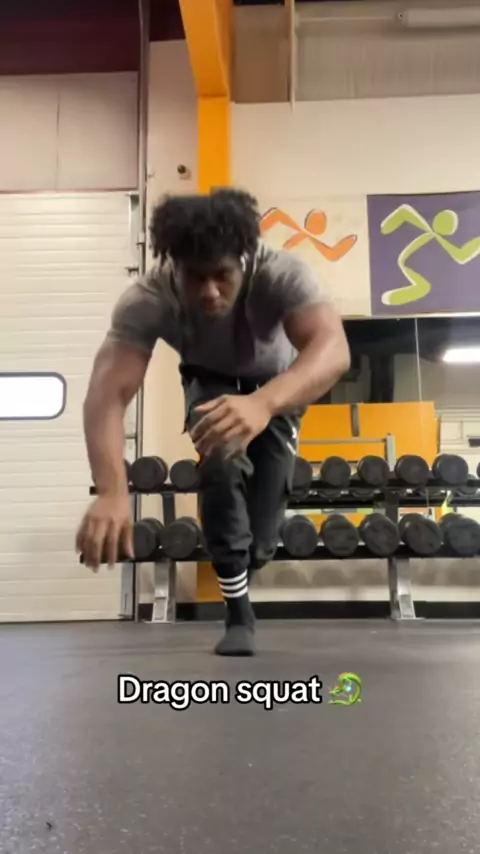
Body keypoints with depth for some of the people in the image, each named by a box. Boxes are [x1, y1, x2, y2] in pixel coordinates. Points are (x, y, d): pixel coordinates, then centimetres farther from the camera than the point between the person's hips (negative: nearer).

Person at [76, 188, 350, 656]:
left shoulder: (282, 274, -40)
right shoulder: (145, 300, -37)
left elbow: (333, 348, -56)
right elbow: (107, 392, -47)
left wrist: (264, 403, -76)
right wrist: (112, 492, -64)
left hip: (280, 381, 0)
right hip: (208, 379, 1)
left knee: (261, 534, -5)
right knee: (219, 461, -30)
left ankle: (239, 568, 33)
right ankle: (238, 614, -11)